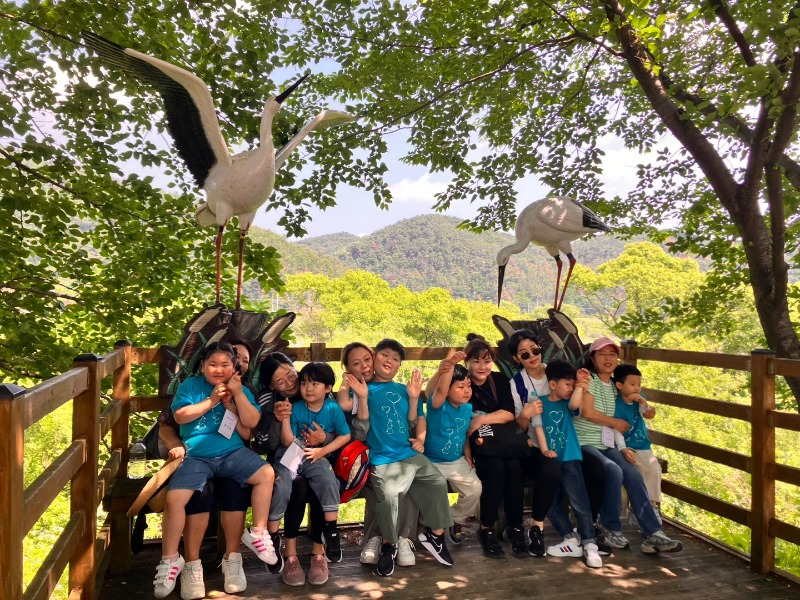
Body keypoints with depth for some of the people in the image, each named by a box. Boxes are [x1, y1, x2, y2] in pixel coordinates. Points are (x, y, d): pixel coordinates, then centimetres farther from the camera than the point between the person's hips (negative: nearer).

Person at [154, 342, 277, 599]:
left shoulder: (241, 390, 7)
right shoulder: (190, 385, 3)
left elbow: (251, 422, -3)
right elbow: (180, 416, -9)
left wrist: (236, 395, -13)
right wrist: (211, 400, -13)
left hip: (233, 453, 2)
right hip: (196, 456, -1)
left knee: (267, 474, -19)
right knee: (174, 498, -22)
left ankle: (258, 533, -2)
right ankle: (170, 559, -1)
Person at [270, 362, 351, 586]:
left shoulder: (333, 409, -4)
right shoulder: (296, 409, -5)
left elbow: (345, 436, -1)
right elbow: (288, 442, -7)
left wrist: (322, 451, -10)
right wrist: (284, 418, -20)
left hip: (316, 457, 0)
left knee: (327, 479, -28)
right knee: (280, 486, -24)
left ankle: (331, 531, -11)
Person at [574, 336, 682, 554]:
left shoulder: (613, 386, 17)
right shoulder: (588, 379, -4)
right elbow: (587, 412, -13)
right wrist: (617, 423, -2)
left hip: (606, 444, 6)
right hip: (584, 444, -6)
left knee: (633, 474, -15)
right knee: (614, 471, -27)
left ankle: (652, 534, -10)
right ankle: (610, 528, -9)